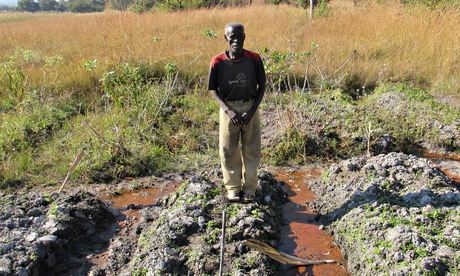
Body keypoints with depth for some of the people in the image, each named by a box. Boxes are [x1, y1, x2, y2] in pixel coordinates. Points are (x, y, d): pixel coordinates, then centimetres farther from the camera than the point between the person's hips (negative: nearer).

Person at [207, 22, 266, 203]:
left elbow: (262, 86, -2)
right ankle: (233, 188, 23)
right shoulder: (218, 62, -10)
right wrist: (228, 111, -15)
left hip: (250, 108, 1)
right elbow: (213, 90, -3)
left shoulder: (254, 59, -9)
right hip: (228, 109, 0)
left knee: (251, 150, 7)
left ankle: (249, 188, 23)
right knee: (228, 150, 6)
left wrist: (252, 111, -13)